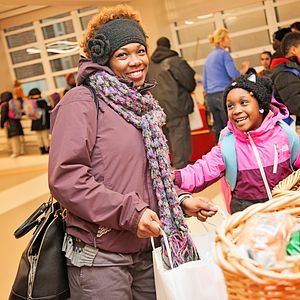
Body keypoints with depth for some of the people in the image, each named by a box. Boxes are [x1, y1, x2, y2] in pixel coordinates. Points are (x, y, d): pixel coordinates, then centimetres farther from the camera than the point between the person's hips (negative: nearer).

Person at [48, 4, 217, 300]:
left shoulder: (141, 106, 12)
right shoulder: (82, 102, -11)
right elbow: (65, 178, -20)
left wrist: (181, 200, 5)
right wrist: (129, 212, -22)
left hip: (145, 250, 7)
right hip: (100, 256, -7)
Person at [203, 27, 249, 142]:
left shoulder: (208, 57, 18)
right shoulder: (224, 54, -4)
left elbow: (205, 82, 19)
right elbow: (233, 74, -14)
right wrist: (243, 70, 3)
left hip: (211, 96, 7)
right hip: (224, 94, -7)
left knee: (219, 129, 8)